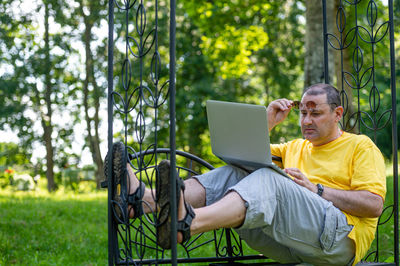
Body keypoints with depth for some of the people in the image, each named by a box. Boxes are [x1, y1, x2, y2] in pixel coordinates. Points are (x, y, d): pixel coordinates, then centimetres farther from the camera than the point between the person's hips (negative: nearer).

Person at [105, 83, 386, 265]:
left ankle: (188, 222, -60)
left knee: (267, 180, -31)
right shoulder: (294, 147, 32)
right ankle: (144, 199, -35)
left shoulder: (361, 146, 14)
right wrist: (269, 122, 15)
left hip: (339, 237, -6)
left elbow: (374, 205, -2)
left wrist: (317, 190, -8)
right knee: (231, 173, -11)